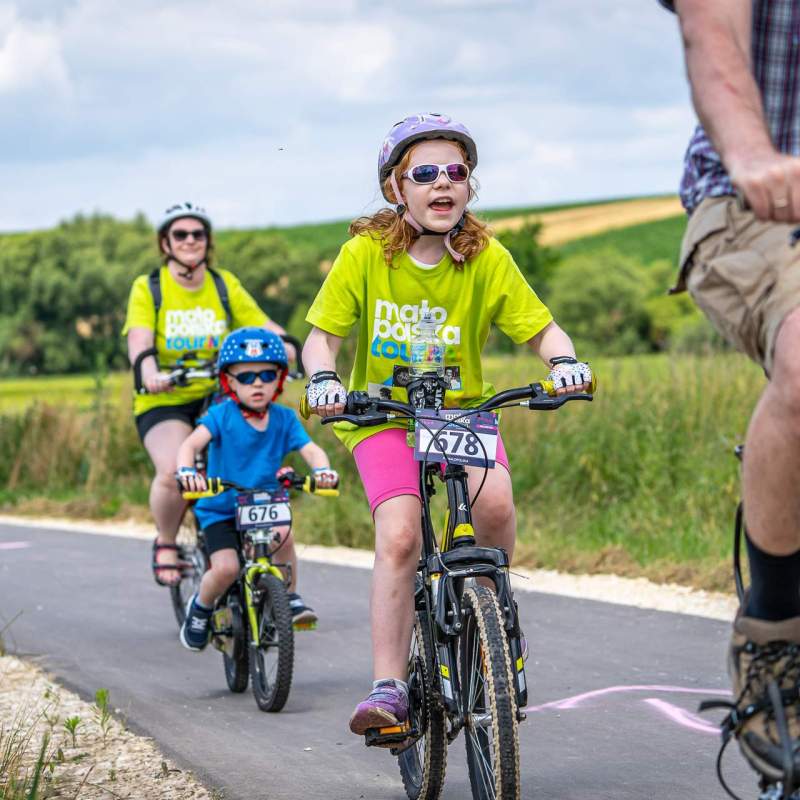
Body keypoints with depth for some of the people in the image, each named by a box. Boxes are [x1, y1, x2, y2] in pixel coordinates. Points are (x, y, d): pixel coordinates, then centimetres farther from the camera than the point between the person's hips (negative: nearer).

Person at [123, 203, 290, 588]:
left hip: (217, 398, 3)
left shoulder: (225, 285, 8)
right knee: (174, 472, -28)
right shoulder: (148, 288, 0)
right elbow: (140, 340, -16)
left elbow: (263, 326, -2)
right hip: (163, 402, -3)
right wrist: (151, 374, -37)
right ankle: (166, 543, -1)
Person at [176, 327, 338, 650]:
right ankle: (200, 608, 13)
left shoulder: (284, 419, -2)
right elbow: (191, 444, -24)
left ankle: (290, 598, -6)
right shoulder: (222, 415, -11)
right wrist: (186, 470, -45)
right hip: (220, 508, -2)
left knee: (283, 533, -30)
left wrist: (322, 469, -37)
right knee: (226, 567, -20)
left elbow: (310, 449, -14)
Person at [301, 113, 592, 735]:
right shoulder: (366, 253, -12)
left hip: (462, 407, 1)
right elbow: (321, 337, -7)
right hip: (382, 414, -1)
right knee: (399, 537, -21)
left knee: (496, 503, -26)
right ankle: (390, 687, -14)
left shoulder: (488, 258, -9)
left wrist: (565, 360, -27)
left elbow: (541, 328, -6)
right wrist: (322, 378, -28)